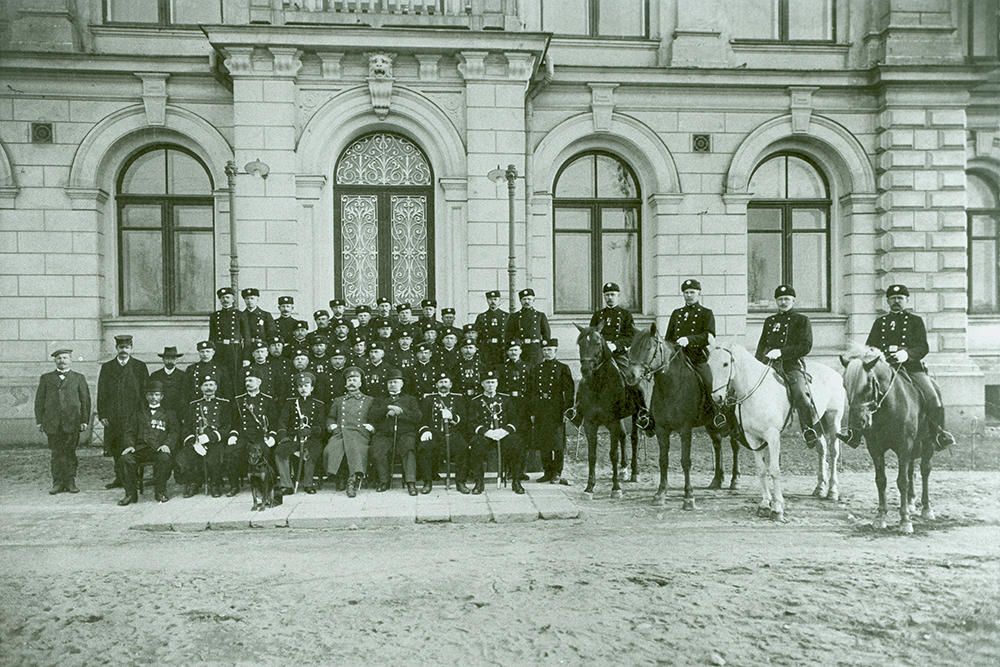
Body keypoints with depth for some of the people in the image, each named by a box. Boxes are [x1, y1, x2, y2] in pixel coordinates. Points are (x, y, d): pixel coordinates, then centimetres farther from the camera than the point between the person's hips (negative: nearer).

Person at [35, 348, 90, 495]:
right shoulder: (46, 378, 14)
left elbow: (85, 400, 7)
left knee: (70, 452, 0)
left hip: (72, 422, -1)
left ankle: (70, 481, 7)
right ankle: (58, 483, 6)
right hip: (52, 422, 1)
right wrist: (39, 421, 4)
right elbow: (39, 400, 12)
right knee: (56, 453, 1)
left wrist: (84, 420, 0)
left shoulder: (78, 378, 10)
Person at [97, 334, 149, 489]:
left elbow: (145, 391, 5)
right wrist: (102, 414, 1)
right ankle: (119, 478, 13)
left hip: (133, 415, -2)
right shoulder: (106, 367, 13)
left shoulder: (140, 367, 8)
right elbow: (101, 393, 10)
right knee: (116, 449, 4)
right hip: (113, 416, 2)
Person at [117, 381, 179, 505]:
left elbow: (175, 431, 8)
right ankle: (131, 494, -19)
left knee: (164, 458, -37)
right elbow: (130, 433, 18)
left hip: (159, 449, -2)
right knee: (126, 459, -30)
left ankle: (160, 491, -20)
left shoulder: (169, 414, 21)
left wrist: (167, 444, -13)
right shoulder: (138, 415, 28)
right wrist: (130, 445, -4)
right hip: (140, 448, 2)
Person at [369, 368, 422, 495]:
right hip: (384, 435, 1)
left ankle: (411, 483, -34)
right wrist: (388, 408, -6)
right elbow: (374, 416, 6)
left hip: (405, 434, -1)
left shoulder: (410, 400, 20)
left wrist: (399, 412, -4)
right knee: (377, 451, -29)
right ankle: (384, 481, -12)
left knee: (409, 449, -34)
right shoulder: (379, 400, 25)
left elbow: (418, 417, 3)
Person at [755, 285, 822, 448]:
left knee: (800, 394, -27)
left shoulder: (802, 320, 8)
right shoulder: (769, 321, 22)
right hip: (770, 364, 4)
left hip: (793, 364, -4)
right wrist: (756, 363, 6)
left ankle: (811, 431, -17)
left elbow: (805, 346, -3)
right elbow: (762, 345, 24)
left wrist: (781, 352, -15)